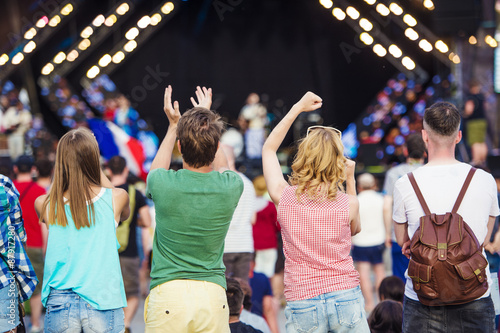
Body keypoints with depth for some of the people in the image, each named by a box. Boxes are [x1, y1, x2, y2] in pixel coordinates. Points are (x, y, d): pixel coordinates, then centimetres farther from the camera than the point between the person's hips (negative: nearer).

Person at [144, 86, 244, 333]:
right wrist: (206, 116, 34)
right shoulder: (230, 186, -4)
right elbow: (222, 168, 24)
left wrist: (174, 125, 28)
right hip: (213, 295, 2)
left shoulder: (163, 184, -9)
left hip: (167, 294, -2)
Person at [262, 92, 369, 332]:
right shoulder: (348, 203, -6)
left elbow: (269, 148, 16)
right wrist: (350, 181, 18)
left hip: (302, 304, 0)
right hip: (345, 297, 0)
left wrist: (298, 108, 21)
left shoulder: (284, 197, -3)